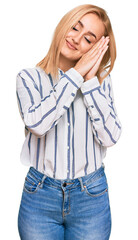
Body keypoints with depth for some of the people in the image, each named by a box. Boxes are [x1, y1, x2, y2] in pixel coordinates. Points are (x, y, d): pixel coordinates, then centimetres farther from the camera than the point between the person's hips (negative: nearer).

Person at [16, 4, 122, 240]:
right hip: (40, 195, -1)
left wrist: (91, 80, -12)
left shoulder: (101, 80, 2)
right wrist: (76, 74, -15)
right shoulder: (30, 77, -2)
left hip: (91, 196, 1)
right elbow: (37, 124, -20)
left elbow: (109, 137, -10)